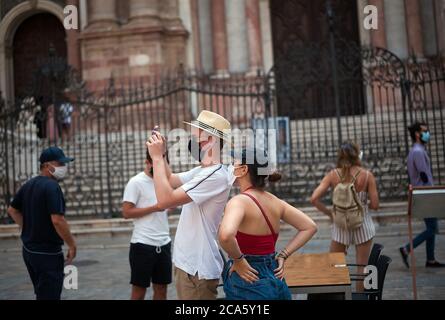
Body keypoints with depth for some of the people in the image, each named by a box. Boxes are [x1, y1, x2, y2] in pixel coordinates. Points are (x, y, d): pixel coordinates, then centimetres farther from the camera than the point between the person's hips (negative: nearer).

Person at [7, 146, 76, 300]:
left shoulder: (28, 185, 9)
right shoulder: (52, 186, -19)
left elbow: (12, 210, 20)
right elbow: (57, 220, -26)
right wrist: (72, 245, -15)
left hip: (29, 250, 9)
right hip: (47, 253, -9)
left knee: (41, 294, 21)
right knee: (49, 296, -2)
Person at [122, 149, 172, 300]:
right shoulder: (136, 182, -8)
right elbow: (127, 212, -13)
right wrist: (154, 208, -17)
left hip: (164, 243, 6)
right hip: (143, 244, -6)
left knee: (161, 287, 13)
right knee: (139, 289, 5)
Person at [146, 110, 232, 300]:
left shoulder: (216, 176, -23)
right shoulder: (201, 171, 10)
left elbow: (165, 199, -27)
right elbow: (170, 181, 24)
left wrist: (157, 157, -18)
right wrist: (160, 153, 9)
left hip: (197, 269, -10)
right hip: (187, 262, 10)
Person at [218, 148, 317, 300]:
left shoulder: (239, 201, -17)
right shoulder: (274, 201, 3)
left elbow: (226, 235, -37)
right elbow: (310, 227, 11)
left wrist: (238, 260, -20)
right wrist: (283, 255, 6)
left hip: (248, 283, -6)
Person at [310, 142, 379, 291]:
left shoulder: (333, 175, -7)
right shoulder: (367, 175, -9)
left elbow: (314, 199, -15)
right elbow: (375, 205, -9)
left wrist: (328, 212, 0)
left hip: (341, 224, 1)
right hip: (362, 223, -1)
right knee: (362, 266, 13)